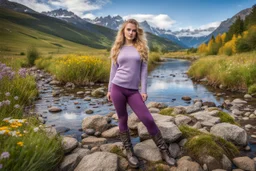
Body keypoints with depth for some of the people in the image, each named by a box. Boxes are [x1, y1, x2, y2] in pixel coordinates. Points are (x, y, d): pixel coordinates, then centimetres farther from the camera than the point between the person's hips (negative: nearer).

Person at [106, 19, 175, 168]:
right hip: (117, 88, 1)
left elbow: (144, 70, 3)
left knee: (148, 119, -5)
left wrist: (144, 90, -3)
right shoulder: (118, 48, 8)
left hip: (133, 91, 0)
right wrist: (109, 89, 9)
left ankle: (164, 151, 13)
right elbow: (113, 70, 11)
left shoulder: (141, 47, 6)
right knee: (123, 120, 8)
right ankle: (129, 151, 26)